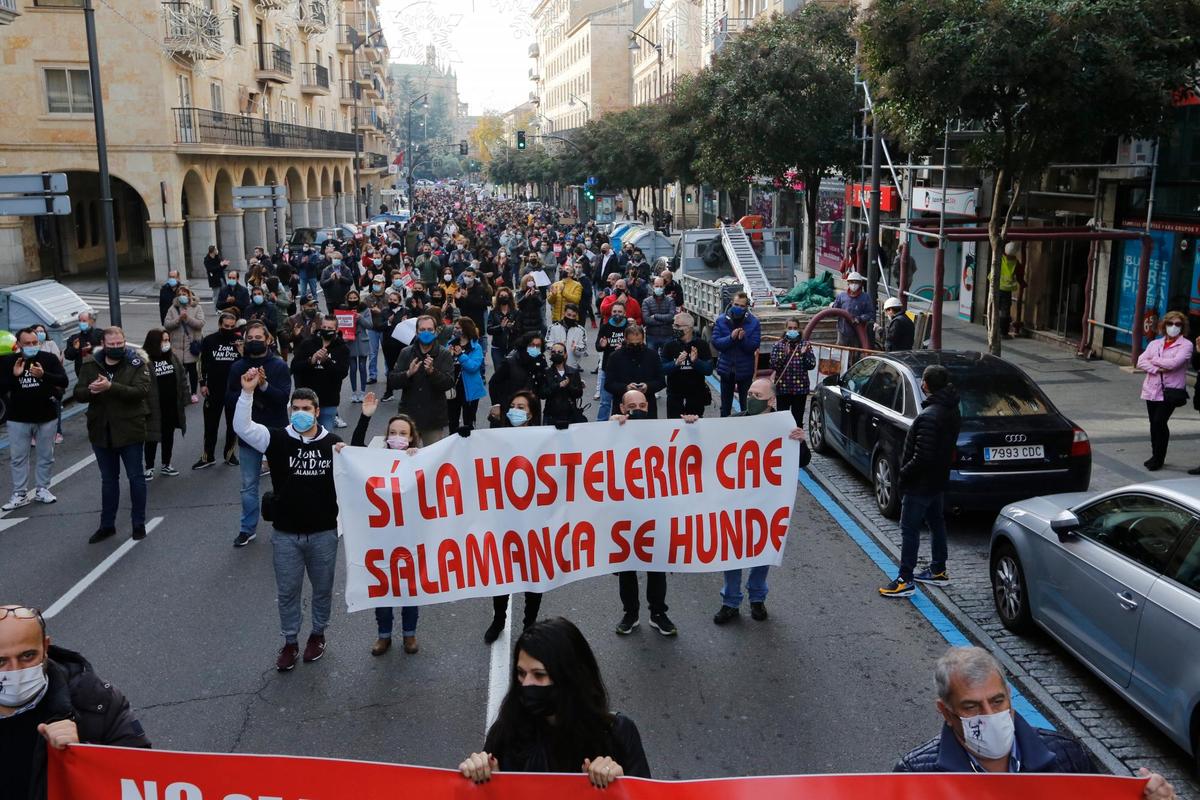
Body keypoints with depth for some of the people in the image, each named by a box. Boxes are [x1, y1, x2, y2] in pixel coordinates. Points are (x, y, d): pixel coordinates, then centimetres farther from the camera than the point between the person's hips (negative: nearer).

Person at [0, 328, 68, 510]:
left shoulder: (49, 359, -6)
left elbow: (64, 381, -14)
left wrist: (44, 375, -30)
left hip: (46, 417, 0)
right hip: (18, 419, 0)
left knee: (46, 456, 10)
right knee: (18, 458, 5)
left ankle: (42, 489, 24)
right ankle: (20, 494, 13)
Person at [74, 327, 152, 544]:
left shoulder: (136, 363, -7)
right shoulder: (90, 365, 4)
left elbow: (141, 391, -21)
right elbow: (78, 394, 0)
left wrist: (111, 387, -31)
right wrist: (90, 390, -23)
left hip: (129, 431, -4)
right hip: (101, 431, 4)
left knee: (136, 477, 6)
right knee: (108, 479, 15)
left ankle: (139, 523, 19)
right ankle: (107, 524, 26)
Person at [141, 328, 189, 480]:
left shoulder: (172, 357, 5)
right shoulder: (146, 360, -15)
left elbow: (182, 378, 9)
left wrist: (185, 398, 5)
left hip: (172, 406, 5)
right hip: (154, 407, -5)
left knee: (169, 436, 15)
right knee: (152, 437, 5)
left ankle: (166, 465, 29)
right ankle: (149, 468, 17)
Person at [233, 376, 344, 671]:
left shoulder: (333, 442, -4)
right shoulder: (277, 439, -7)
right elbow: (242, 427, -20)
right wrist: (248, 392, -29)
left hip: (324, 532, 0)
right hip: (285, 534, 0)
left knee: (323, 588, 16)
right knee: (288, 591, 12)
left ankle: (317, 634, 38)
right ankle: (290, 641, 30)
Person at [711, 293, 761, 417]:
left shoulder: (753, 322, -8)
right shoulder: (721, 320, -6)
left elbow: (754, 346, -13)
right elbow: (715, 343, -11)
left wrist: (743, 338, -30)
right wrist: (731, 337, -26)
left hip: (745, 369, -1)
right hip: (726, 369, 1)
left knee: (746, 405, 10)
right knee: (725, 406, 14)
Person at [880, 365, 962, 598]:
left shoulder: (929, 416, -27)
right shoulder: (952, 412, 5)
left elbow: (922, 457, -28)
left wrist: (904, 473, -15)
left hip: (920, 483, -10)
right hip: (938, 480, 10)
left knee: (909, 529, -2)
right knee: (936, 523, 21)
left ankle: (905, 580, 2)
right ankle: (938, 571, 33)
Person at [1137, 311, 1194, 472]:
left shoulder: (1186, 345, -2)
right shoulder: (1155, 343, 12)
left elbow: (1174, 363, -17)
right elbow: (1141, 362, 1)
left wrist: (1154, 360, -4)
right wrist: (1157, 369, -15)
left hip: (1170, 391, -5)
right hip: (1152, 389, 5)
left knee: (1159, 422, -11)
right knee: (1154, 424, 10)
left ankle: (1158, 459, 2)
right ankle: (1155, 457, 23)